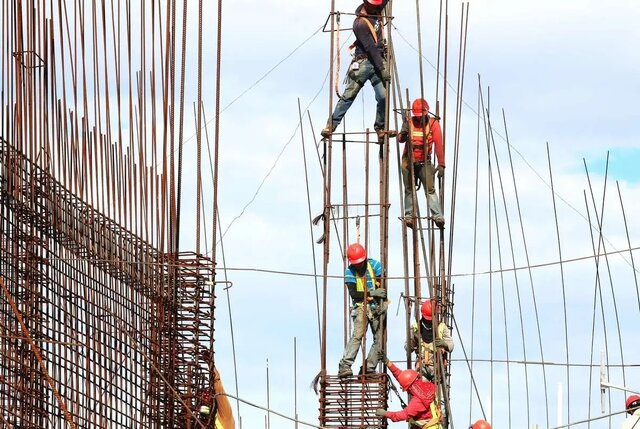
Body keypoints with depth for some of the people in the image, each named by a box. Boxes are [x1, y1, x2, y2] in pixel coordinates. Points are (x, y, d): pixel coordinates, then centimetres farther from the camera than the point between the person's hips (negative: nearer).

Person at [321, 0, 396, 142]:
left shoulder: (375, 11, 7)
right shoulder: (360, 23, -15)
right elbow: (371, 48, -19)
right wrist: (383, 69, -20)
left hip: (378, 61, 6)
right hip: (364, 62, -6)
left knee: (383, 97, -5)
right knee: (349, 95, -6)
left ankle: (380, 129, 3)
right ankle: (331, 125, -5)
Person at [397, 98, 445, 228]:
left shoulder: (433, 124, -8)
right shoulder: (409, 122, -4)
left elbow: (439, 145, -14)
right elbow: (400, 139, -11)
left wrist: (441, 165, -21)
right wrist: (403, 133, -36)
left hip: (424, 162, -2)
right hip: (408, 162, 2)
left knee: (430, 189, -12)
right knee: (409, 189, 5)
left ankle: (438, 216, -18)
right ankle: (409, 215, 10)